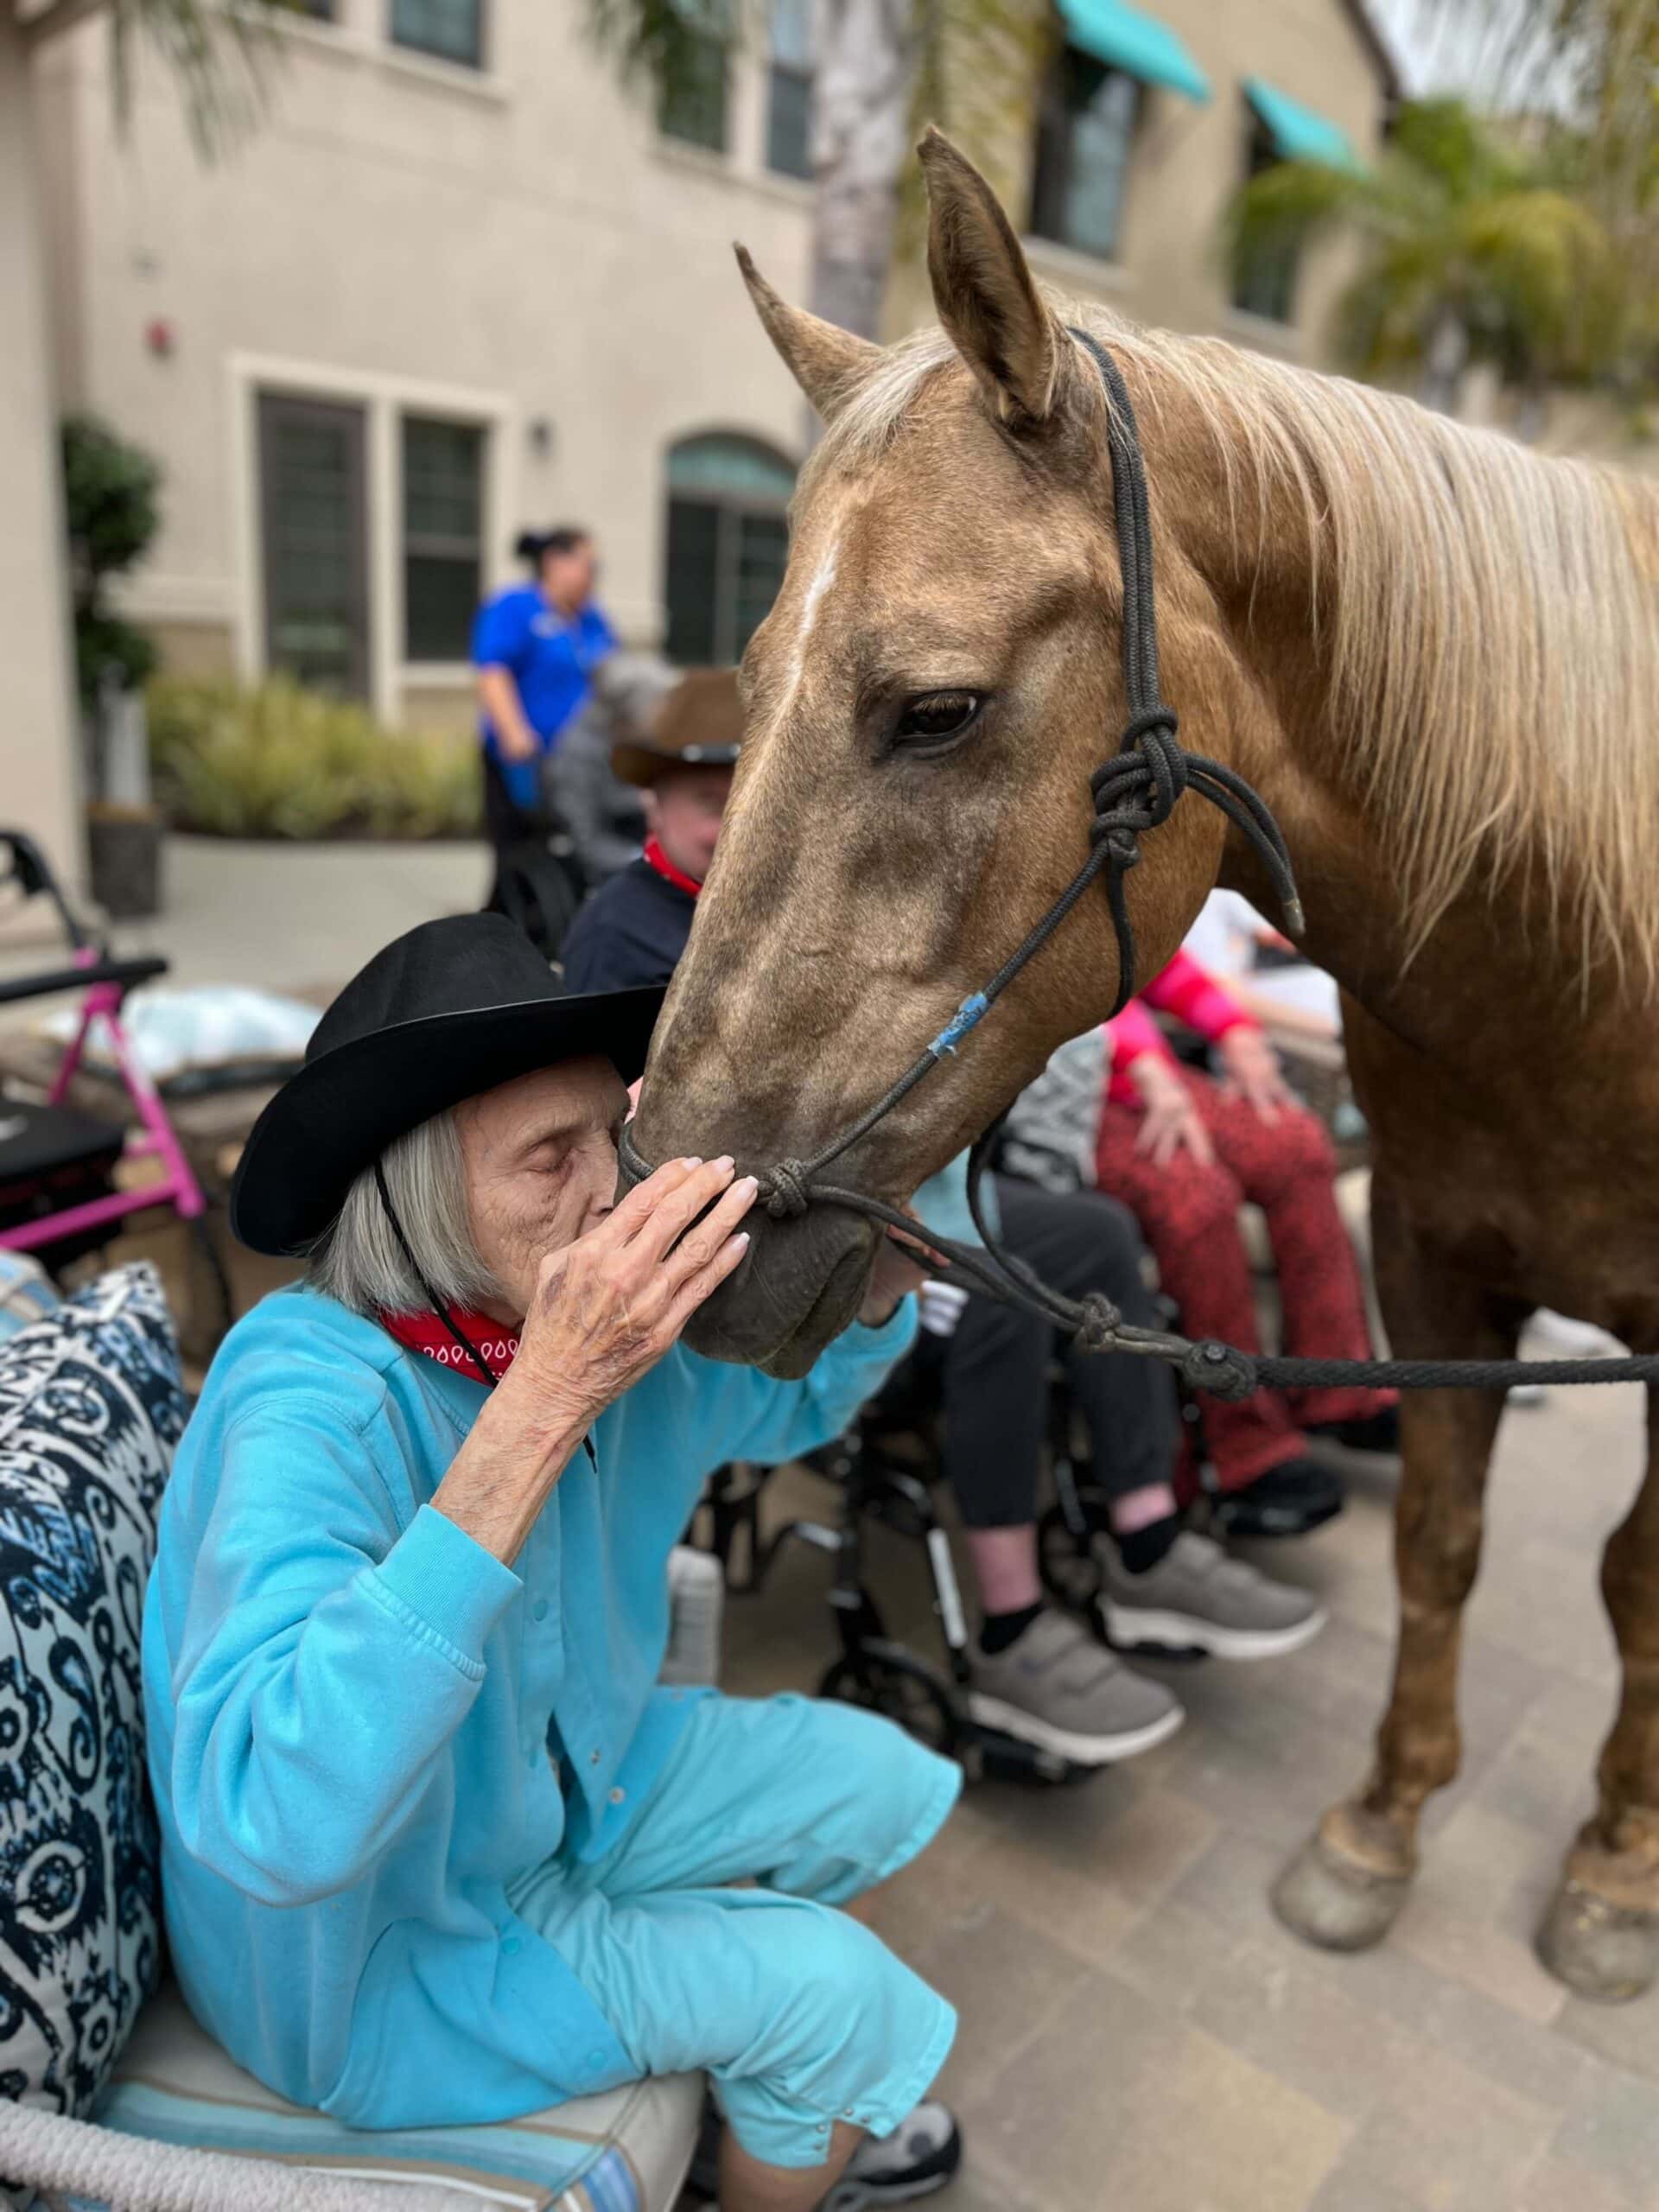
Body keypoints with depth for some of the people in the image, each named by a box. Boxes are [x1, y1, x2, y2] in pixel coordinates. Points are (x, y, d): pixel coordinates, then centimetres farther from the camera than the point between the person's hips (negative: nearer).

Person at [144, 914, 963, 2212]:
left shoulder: (568, 1313, -14)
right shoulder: (314, 1400, -35)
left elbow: (800, 1394, 2)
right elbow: (273, 1822, -47)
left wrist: (886, 1235, -20)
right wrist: (550, 1398, -50)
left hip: (549, 1794, 7)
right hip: (374, 1957, -6)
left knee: (884, 1783, 8)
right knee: (831, 1987, -11)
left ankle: (781, 2086, 33)